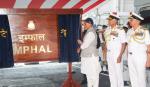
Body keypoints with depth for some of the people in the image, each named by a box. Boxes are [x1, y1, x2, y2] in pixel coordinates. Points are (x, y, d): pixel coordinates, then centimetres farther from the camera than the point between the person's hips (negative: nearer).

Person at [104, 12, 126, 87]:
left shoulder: (120, 31, -11)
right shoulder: (107, 30, 8)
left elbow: (123, 44, -10)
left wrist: (120, 56, -15)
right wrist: (106, 54, 8)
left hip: (117, 54, -6)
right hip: (109, 54, 6)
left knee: (118, 73, 1)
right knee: (111, 73, 13)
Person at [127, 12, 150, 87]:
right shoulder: (129, 31, 8)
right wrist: (128, 57, 11)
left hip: (140, 57, -6)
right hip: (130, 56, 6)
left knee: (141, 77, 0)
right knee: (132, 77, 12)